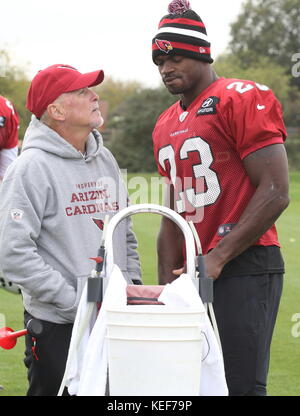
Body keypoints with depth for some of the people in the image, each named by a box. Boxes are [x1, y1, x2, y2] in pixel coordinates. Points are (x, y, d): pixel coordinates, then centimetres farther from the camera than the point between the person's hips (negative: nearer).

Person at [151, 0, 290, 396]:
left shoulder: (242, 100, -8)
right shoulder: (166, 125, 18)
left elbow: (275, 192, -14)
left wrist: (218, 258, -16)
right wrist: (167, 285, 13)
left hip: (245, 266, -8)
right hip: (195, 273, 8)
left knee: (240, 385, -11)